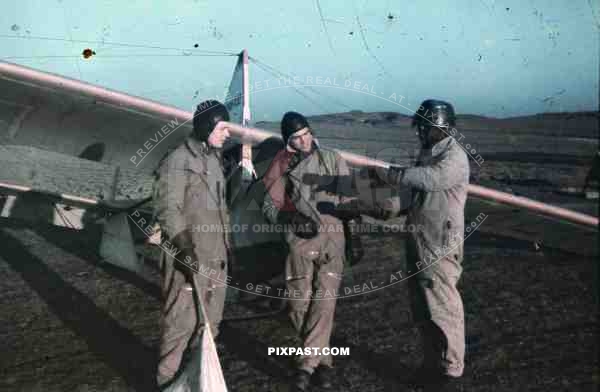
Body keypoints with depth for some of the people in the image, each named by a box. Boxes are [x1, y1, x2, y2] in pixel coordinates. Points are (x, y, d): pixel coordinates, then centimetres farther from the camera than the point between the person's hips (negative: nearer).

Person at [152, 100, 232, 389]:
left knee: (210, 320, 17)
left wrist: (227, 245, 20)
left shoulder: (215, 158, 13)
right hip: (189, 258, -8)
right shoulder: (177, 162, -12)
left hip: (216, 257, 8)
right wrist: (184, 247, -26)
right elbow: (167, 210, -17)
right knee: (180, 322, -2)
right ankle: (168, 380, 15)